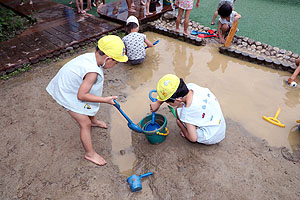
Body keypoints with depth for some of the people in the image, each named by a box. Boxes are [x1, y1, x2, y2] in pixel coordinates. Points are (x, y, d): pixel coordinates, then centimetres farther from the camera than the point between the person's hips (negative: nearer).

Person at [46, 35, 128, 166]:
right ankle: (90, 153, 15)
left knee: (90, 106, 30)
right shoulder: (92, 72, -38)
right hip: (68, 95, -9)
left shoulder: (91, 56, -14)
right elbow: (81, 95, -33)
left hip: (68, 85, 9)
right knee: (85, 124, -2)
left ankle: (93, 121, 61)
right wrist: (105, 100, -29)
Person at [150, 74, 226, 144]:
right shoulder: (191, 86, -16)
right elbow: (170, 91, 4)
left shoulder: (187, 111, -32)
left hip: (211, 138, -7)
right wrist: (158, 103, 8)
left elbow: (193, 138, -22)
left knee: (179, 110, -10)